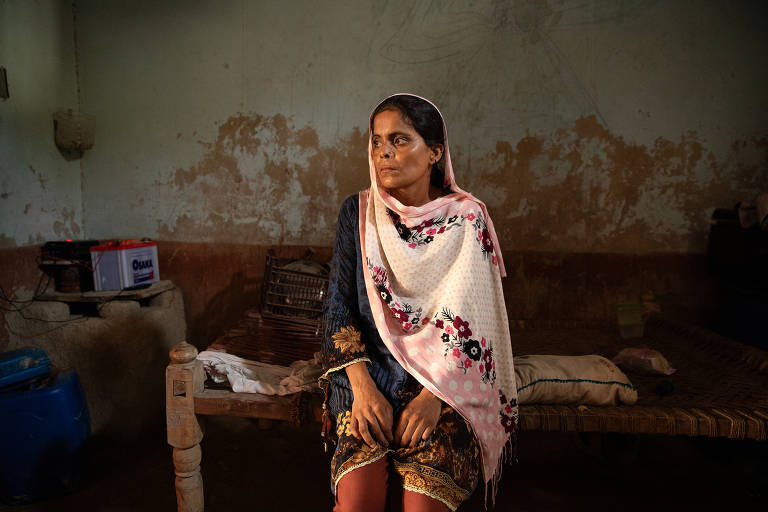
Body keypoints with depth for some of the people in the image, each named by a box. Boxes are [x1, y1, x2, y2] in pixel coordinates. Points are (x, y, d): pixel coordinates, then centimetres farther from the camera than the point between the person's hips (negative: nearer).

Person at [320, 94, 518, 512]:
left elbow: (468, 320, -6)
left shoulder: (466, 217, -1)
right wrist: (362, 385, -13)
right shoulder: (358, 212, 5)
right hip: (369, 370, 2)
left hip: (448, 380, -1)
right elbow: (339, 306, 1)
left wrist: (434, 394, -19)